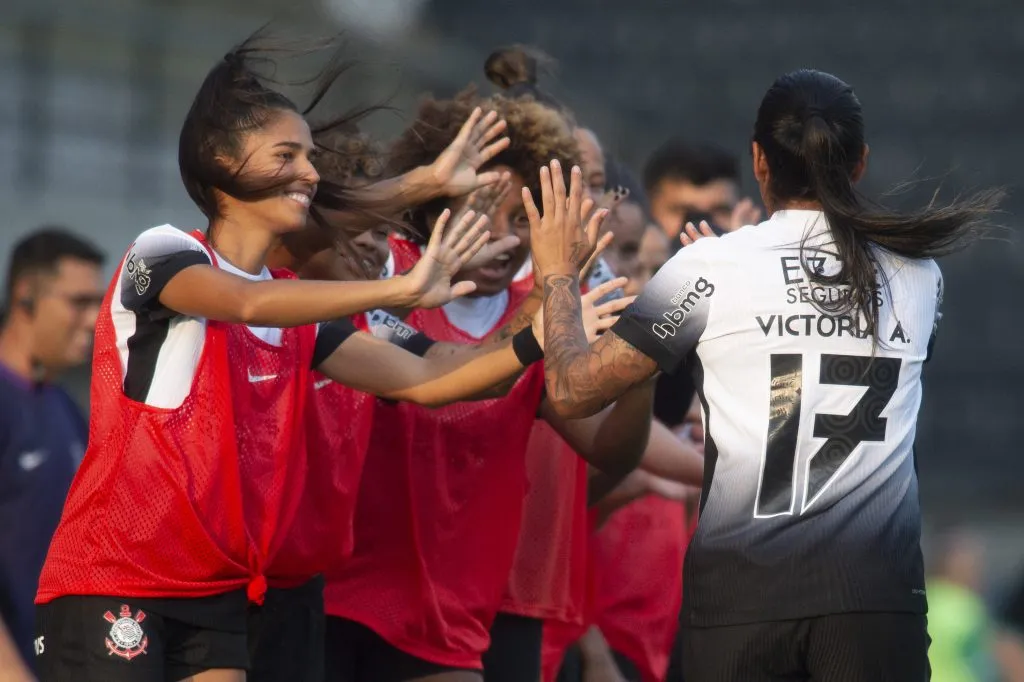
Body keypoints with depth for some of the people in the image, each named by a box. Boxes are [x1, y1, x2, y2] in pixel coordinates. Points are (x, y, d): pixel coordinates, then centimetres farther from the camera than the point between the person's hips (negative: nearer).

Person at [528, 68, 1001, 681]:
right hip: (877, 588, 1)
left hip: (745, 586, -1)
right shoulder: (918, 274, 8)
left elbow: (574, 391, 2)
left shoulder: (711, 267, -1)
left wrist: (558, 274, 20)